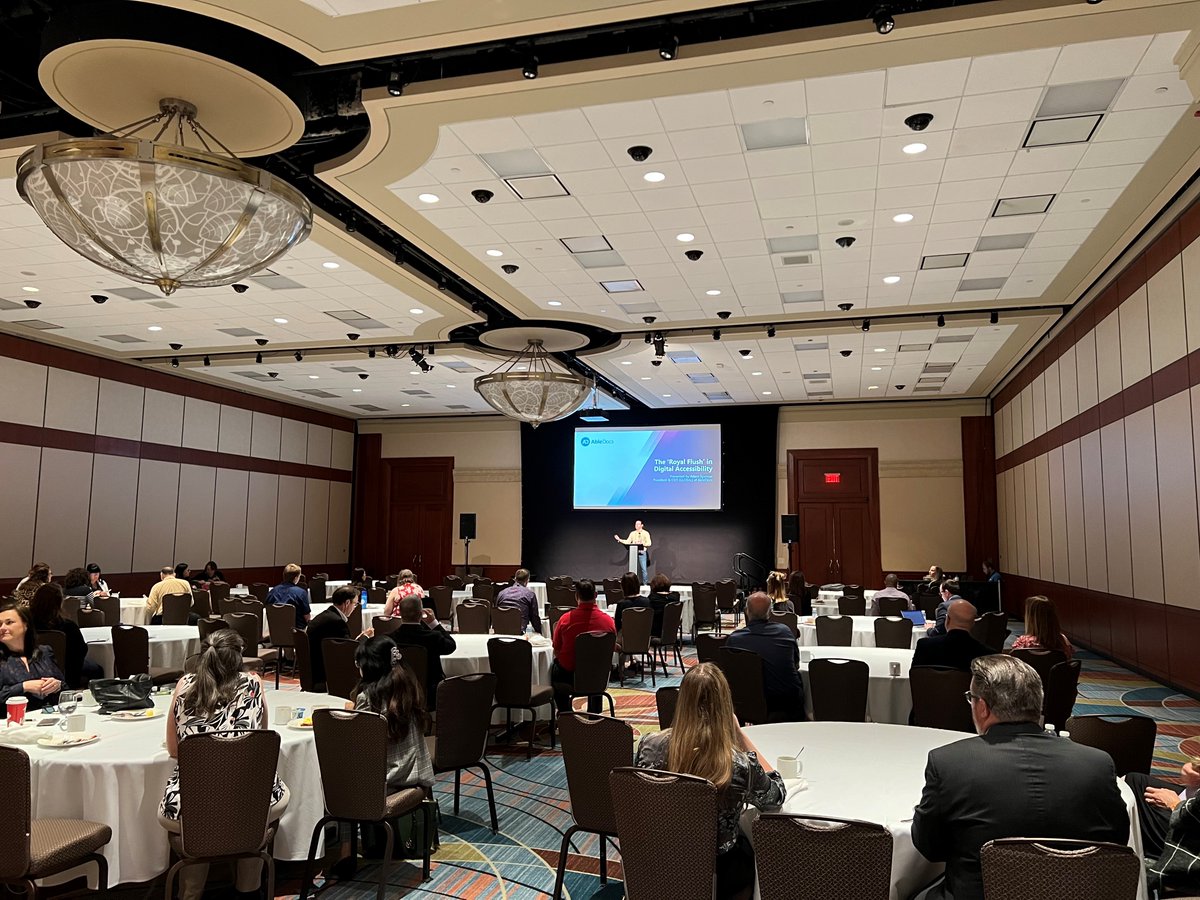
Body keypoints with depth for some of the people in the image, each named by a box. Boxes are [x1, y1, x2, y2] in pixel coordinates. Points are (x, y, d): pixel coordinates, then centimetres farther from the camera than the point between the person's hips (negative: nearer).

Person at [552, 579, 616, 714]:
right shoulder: (608, 620, -12)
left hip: (568, 676, -2)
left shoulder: (565, 619, -16)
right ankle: (594, 713, 44)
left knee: (554, 666, 32)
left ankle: (565, 713, 36)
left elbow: (556, 652, -4)